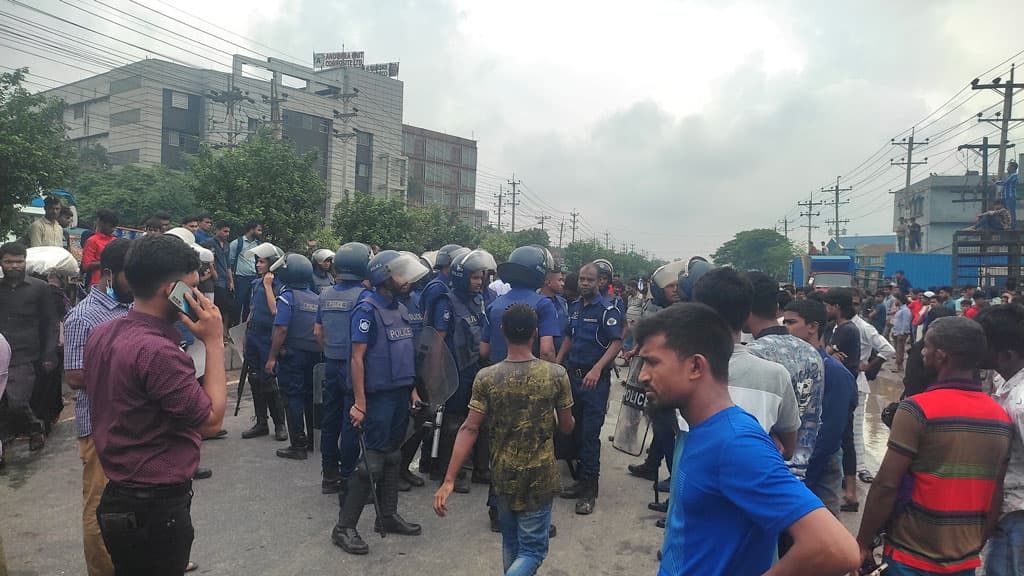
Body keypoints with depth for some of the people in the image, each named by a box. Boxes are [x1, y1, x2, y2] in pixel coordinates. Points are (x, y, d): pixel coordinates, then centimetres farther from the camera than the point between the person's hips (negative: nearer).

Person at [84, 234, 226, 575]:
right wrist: (214, 342, -17)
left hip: (119, 497, 9)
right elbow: (211, 421, -20)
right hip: (156, 507, -9)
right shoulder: (157, 351, -27)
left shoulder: (101, 334, 1)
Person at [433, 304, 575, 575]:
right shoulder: (556, 374, -11)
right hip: (540, 476, -2)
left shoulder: (486, 377, -10)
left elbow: (469, 429, -14)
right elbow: (567, 427, -2)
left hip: (503, 475, 2)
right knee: (532, 548, 6)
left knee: (510, 542, 23)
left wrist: (449, 480, -12)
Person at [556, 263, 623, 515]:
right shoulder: (574, 307, 12)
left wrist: (597, 369, -26)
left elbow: (616, 343, -16)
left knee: (590, 433, -5)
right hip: (573, 375, 7)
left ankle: (589, 488, 3)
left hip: (595, 379, -7)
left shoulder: (608, 310, -9)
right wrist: (556, 364, 10)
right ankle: (583, 478, 24)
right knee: (576, 430, 12)